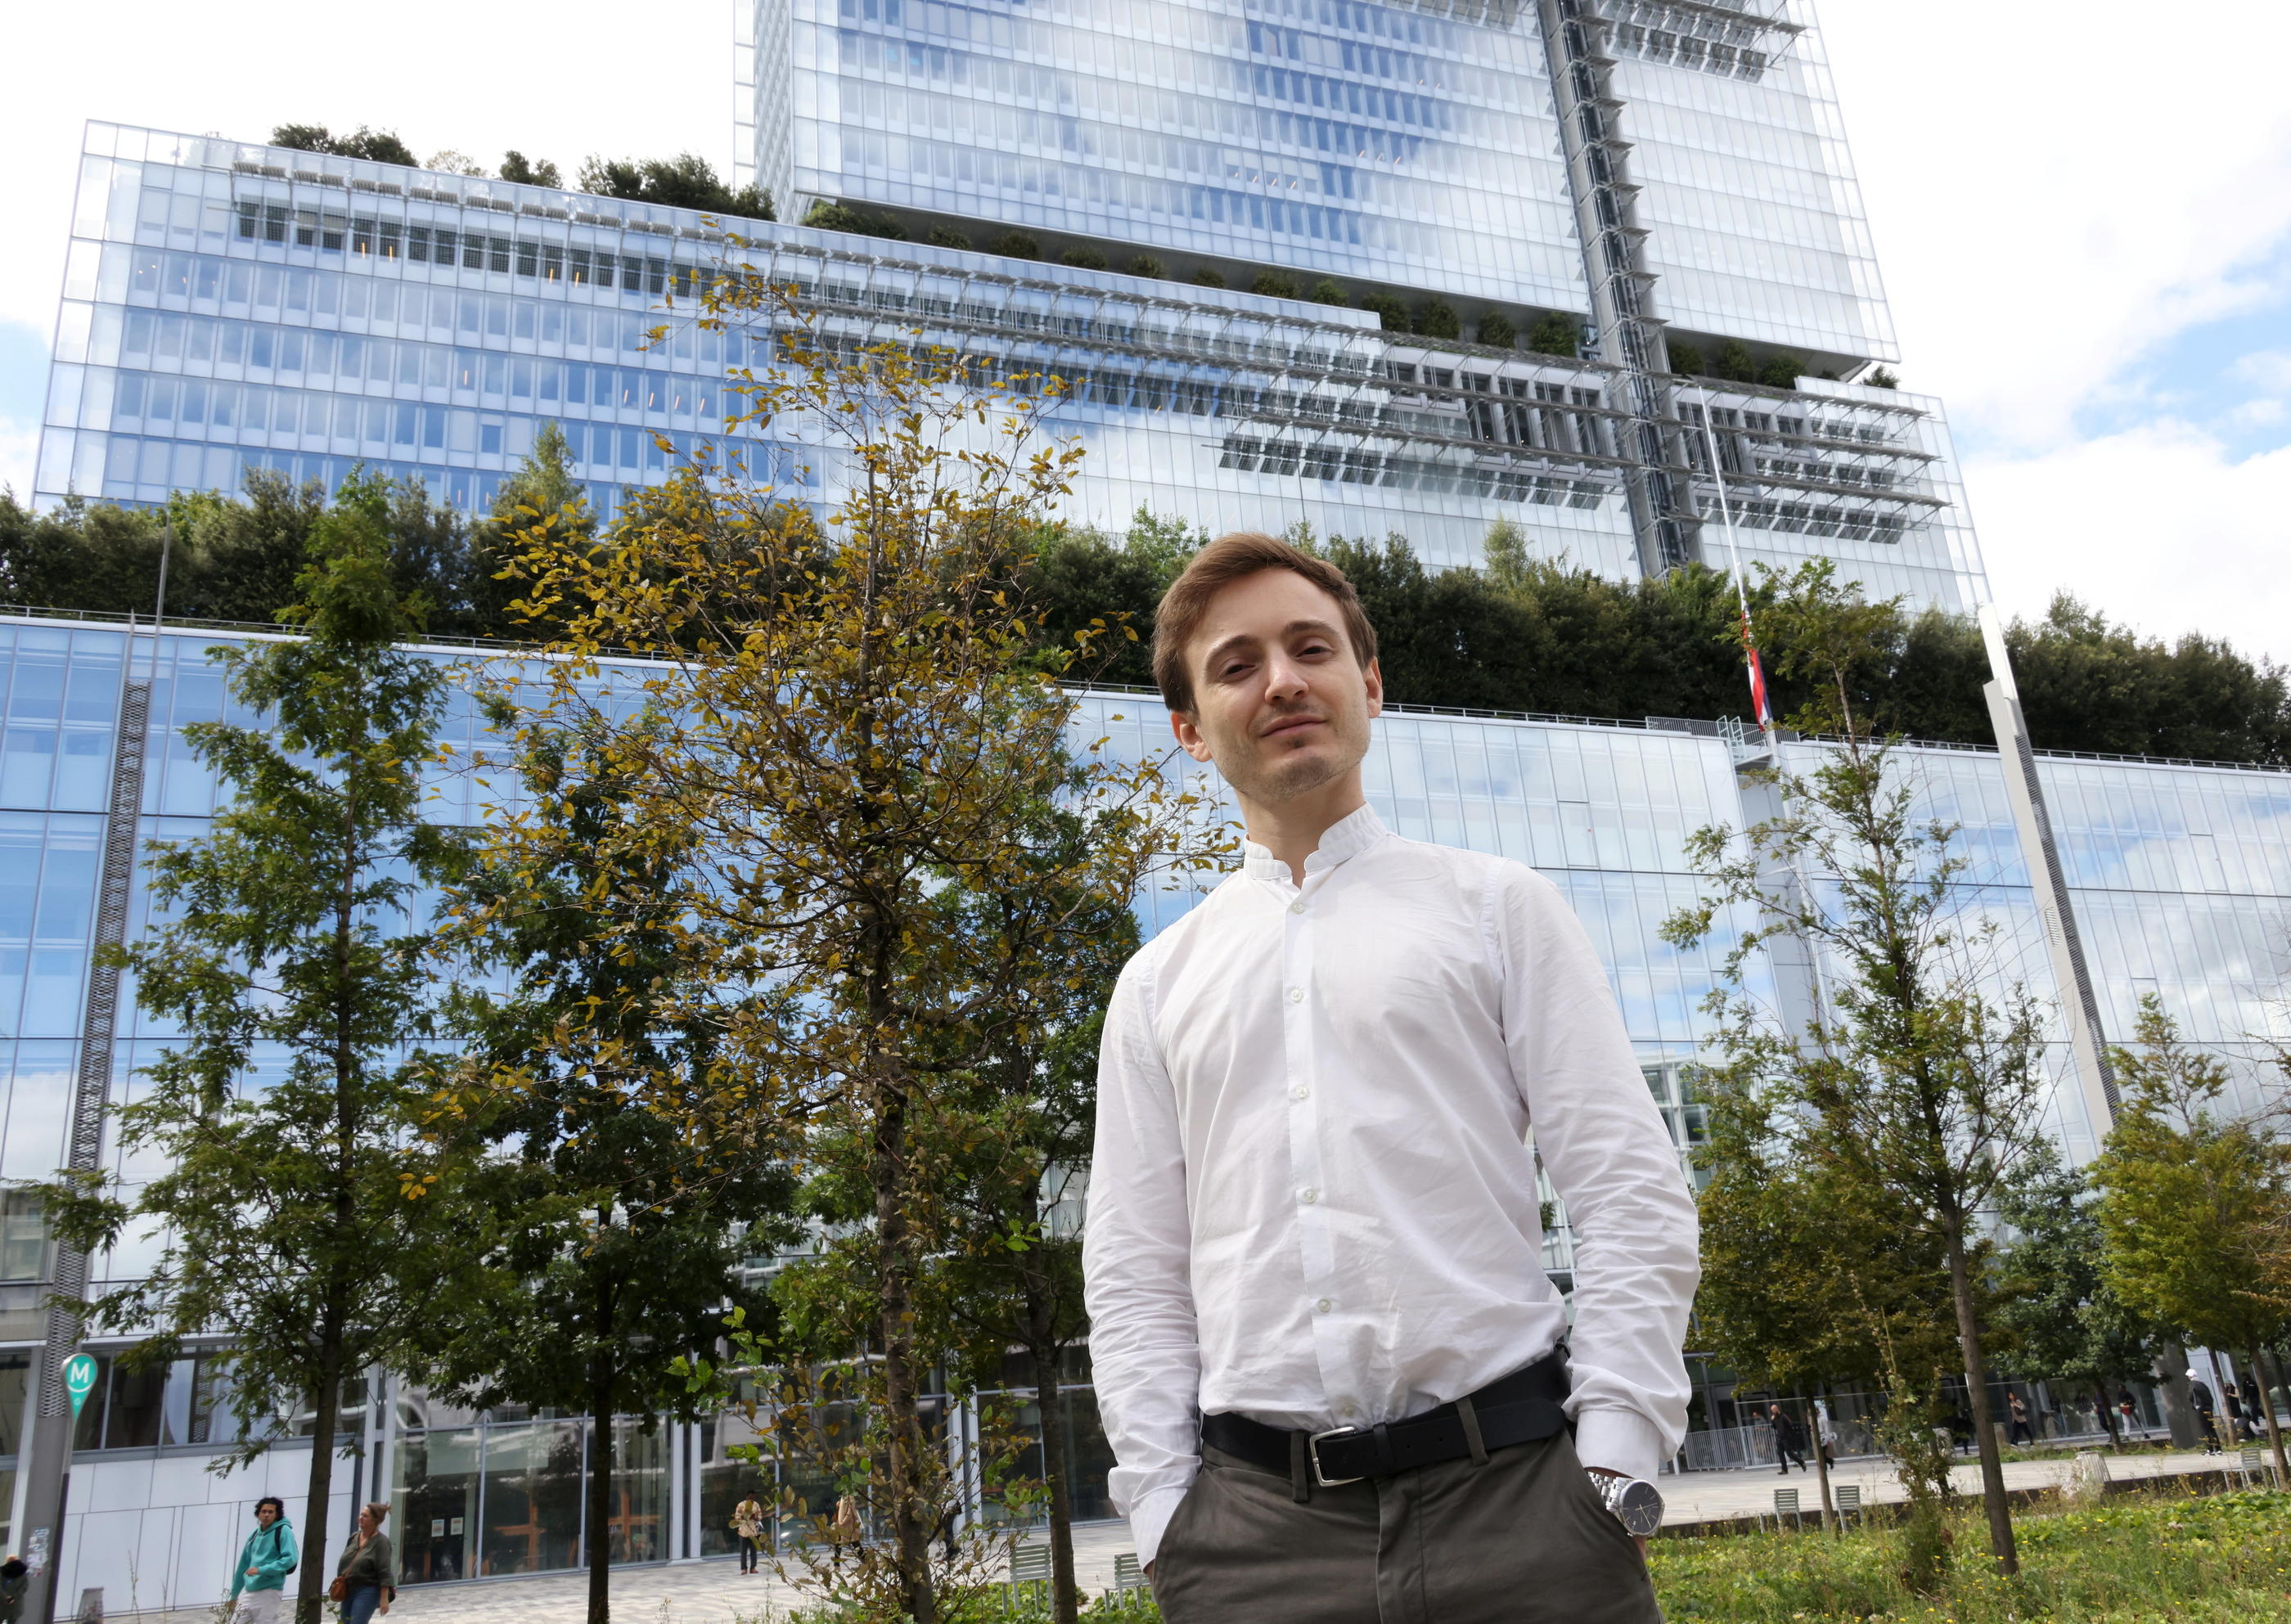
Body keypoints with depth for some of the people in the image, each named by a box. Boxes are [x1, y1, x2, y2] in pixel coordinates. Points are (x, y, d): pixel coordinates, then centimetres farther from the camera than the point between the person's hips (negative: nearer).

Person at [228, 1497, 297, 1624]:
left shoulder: (283, 1531, -7)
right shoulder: (254, 1535, 13)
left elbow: (291, 1558, -18)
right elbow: (244, 1565, 18)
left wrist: (261, 1570, -21)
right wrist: (234, 1594, 17)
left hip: (269, 1592, -7)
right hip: (248, 1592, 7)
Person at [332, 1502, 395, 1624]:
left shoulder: (381, 1542, -13)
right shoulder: (354, 1537, 8)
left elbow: (385, 1573, -16)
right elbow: (343, 1562, 20)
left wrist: (384, 1599, -19)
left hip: (368, 1591, -8)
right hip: (348, 1590, 8)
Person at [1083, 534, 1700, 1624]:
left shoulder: (1496, 907, 7)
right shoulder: (1157, 985, 13)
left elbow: (1631, 1197, 2)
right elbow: (1133, 1277, 10)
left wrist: (1612, 1460, -7)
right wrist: (1163, 1512, 0)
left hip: (1509, 1493, -1)